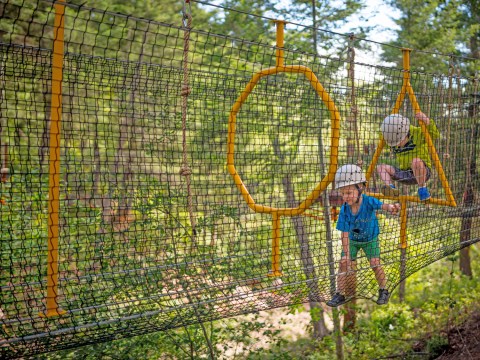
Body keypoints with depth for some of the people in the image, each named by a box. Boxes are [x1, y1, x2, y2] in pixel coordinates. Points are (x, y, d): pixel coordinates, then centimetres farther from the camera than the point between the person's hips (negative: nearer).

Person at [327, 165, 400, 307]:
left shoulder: (368, 201, -29)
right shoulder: (344, 210, -24)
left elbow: (382, 206, -50)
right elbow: (345, 233, -21)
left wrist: (391, 207, -75)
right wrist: (346, 254, -24)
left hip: (370, 239, -2)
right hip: (352, 240, 2)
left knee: (375, 263, -11)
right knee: (344, 263, -7)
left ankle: (383, 291, 12)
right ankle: (340, 294, 5)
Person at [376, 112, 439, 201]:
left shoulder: (417, 133, -11)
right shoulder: (394, 142, 5)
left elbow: (435, 134, -18)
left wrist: (427, 121, -32)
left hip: (423, 172, -6)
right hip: (404, 174, 6)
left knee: (416, 161, -38)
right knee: (380, 167, -5)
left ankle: (422, 188, -21)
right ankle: (391, 188, -30)